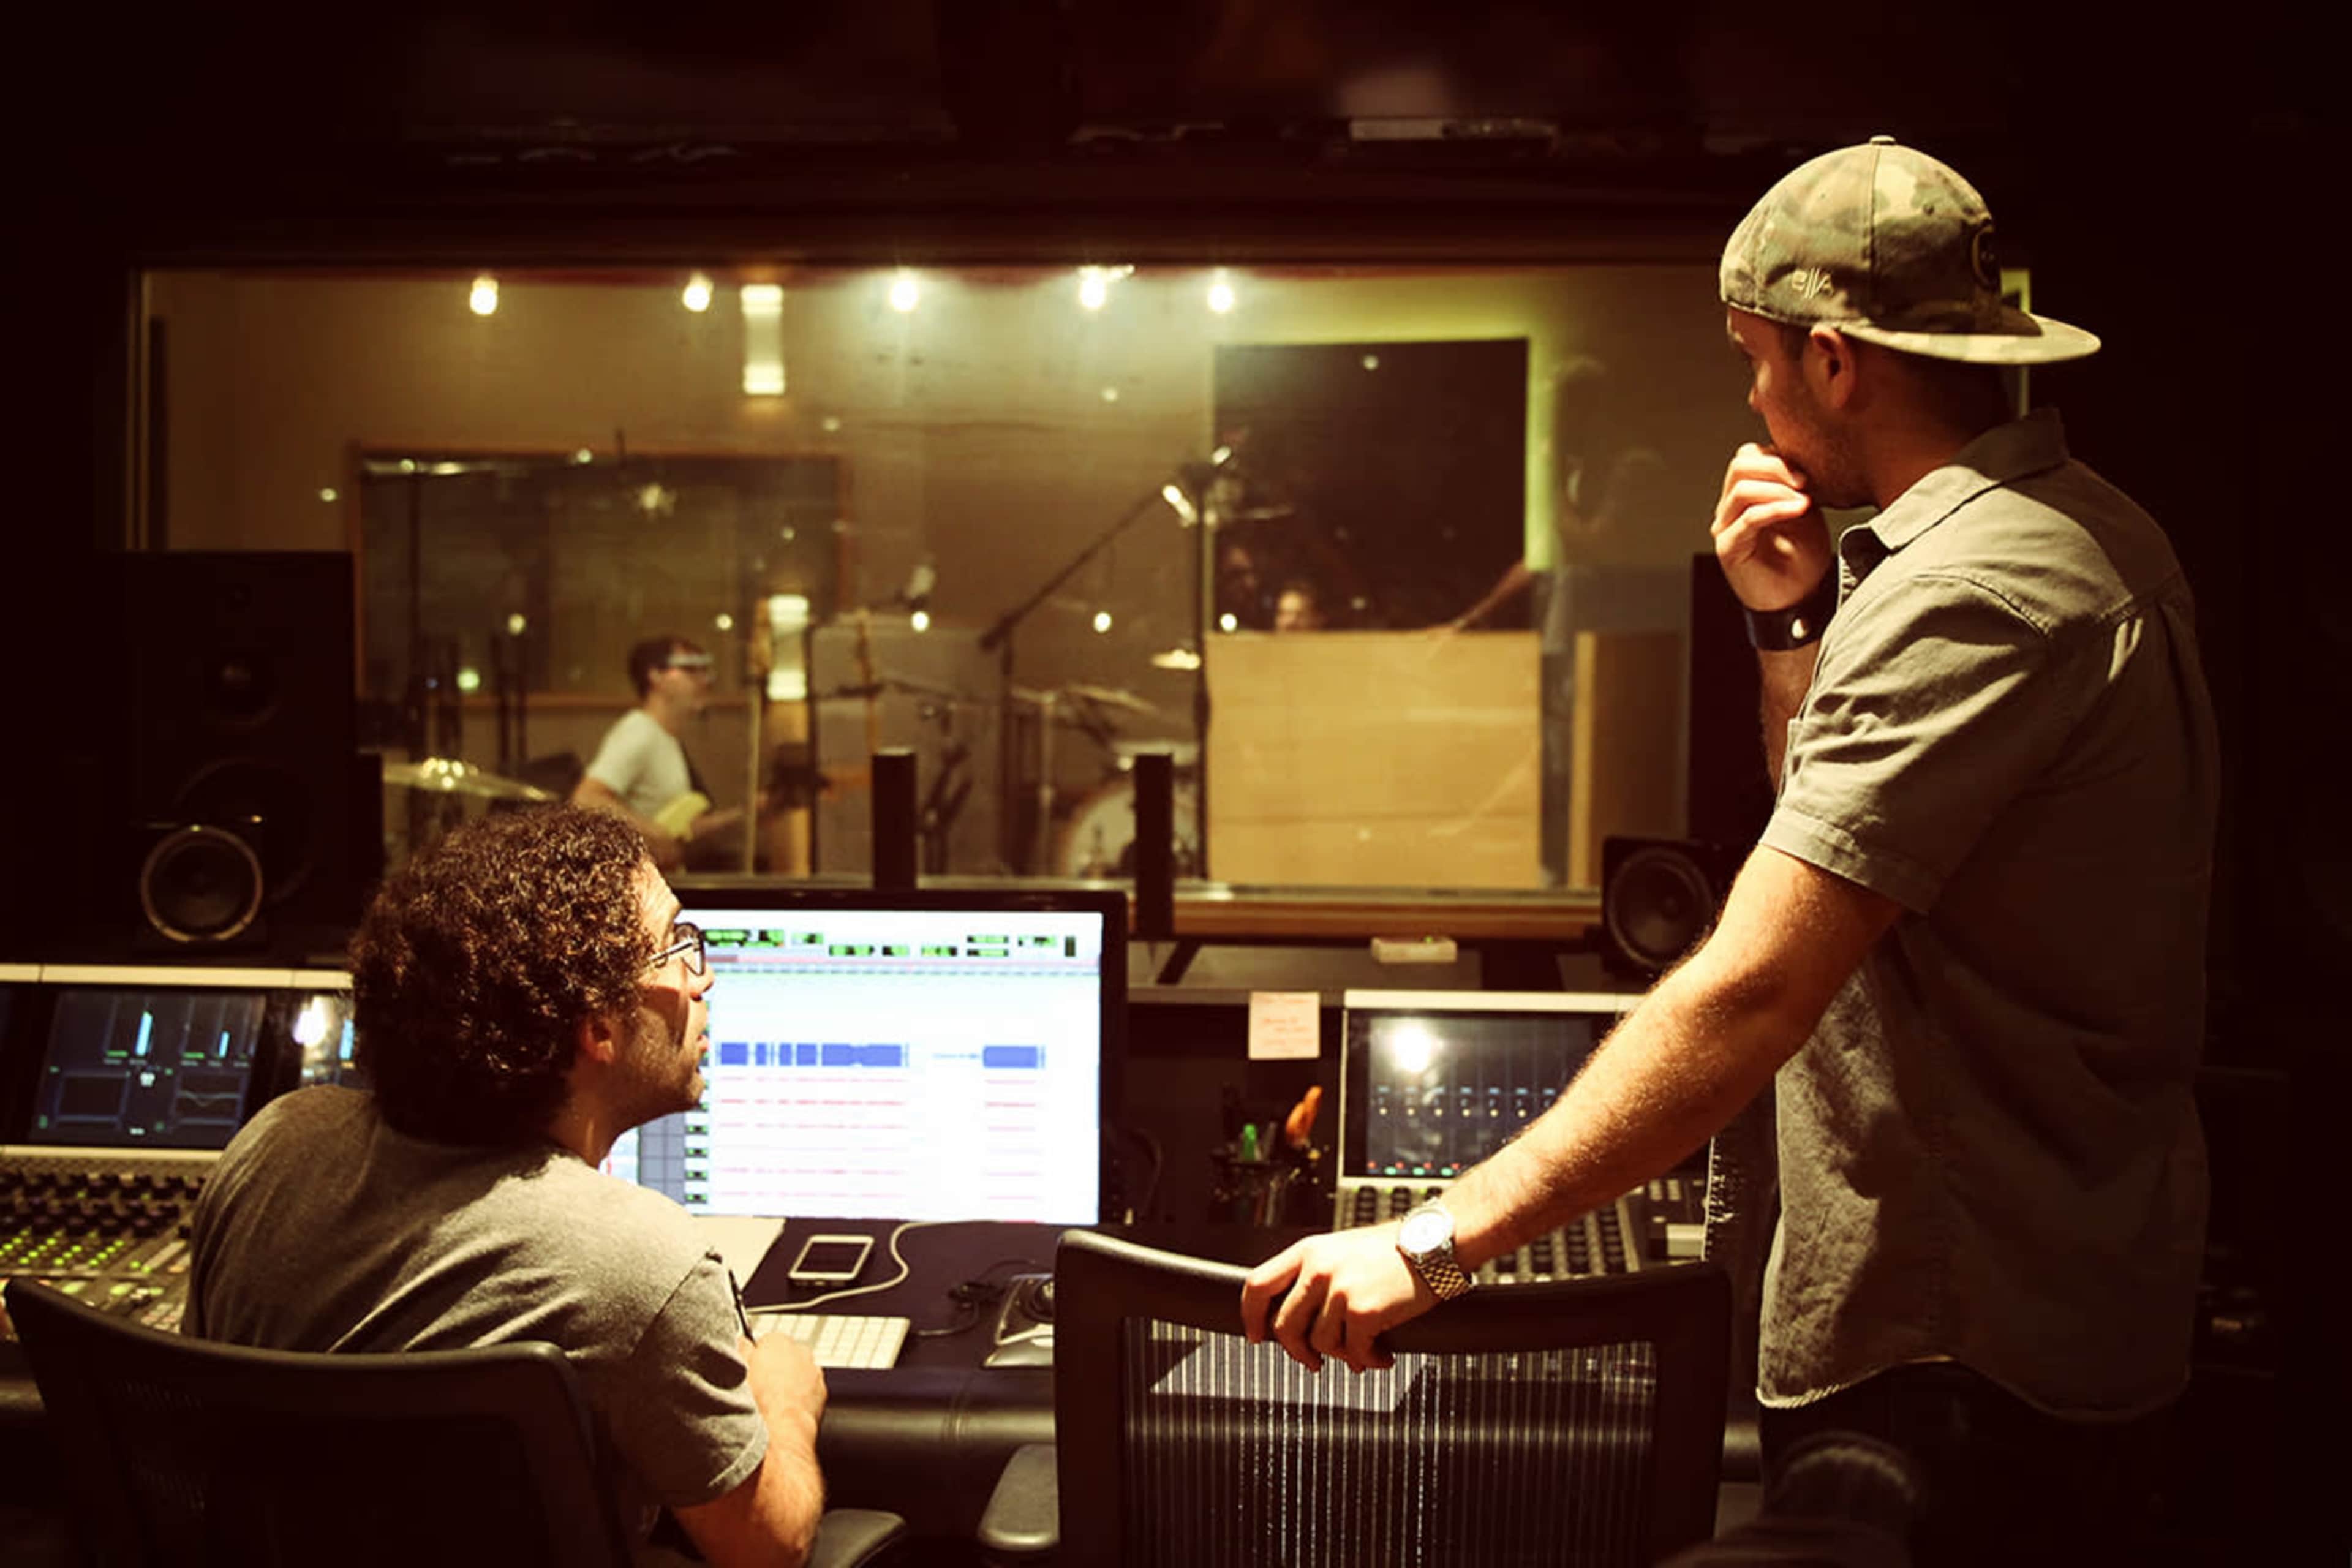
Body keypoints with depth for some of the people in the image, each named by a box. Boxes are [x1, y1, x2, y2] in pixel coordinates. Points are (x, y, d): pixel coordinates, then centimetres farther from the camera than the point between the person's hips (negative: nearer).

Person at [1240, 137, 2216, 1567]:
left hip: (1958, 1374, -10)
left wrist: (1441, 1243, -32)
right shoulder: (2094, 537, 8)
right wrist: (1793, 624, 2)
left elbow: (1750, 996, -32)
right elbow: (1851, 839, 17)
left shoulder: (1963, 601, -25)